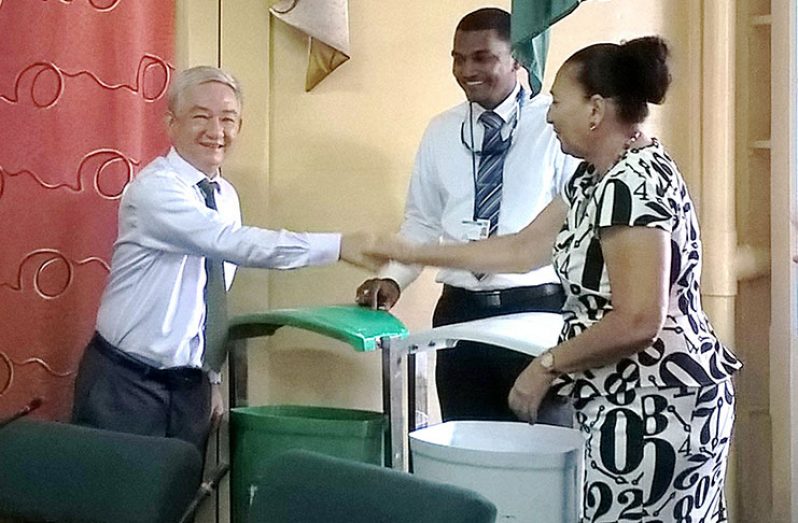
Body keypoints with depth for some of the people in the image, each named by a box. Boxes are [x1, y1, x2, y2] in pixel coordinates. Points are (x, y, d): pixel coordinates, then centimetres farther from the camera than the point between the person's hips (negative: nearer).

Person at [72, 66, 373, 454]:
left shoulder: (226, 196, 8)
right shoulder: (154, 188, -16)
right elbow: (233, 243, -29)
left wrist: (212, 378, 16)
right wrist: (338, 246, -32)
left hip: (191, 388, 7)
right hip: (125, 384, -6)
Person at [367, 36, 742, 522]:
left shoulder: (633, 183, -20)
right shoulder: (596, 178, 11)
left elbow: (636, 323, -26)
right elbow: (522, 249, 17)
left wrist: (547, 365, -13)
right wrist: (414, 253, 18)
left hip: (656, 406, -10)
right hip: (633, 399, 10)